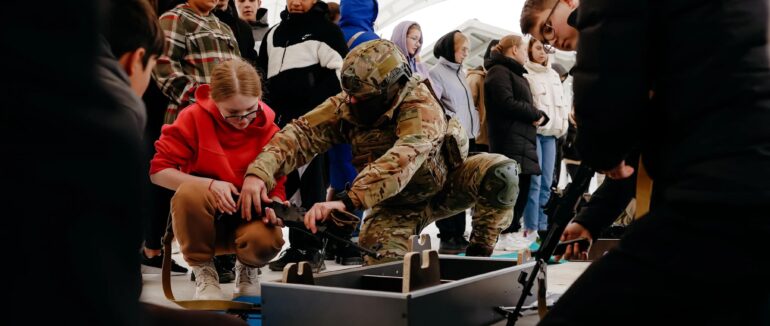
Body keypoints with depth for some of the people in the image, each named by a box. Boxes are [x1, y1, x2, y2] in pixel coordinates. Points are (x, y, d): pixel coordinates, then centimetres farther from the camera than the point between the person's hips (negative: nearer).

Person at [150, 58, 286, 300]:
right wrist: (210, 184, -26)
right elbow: (157, 170, -14)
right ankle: (203, 270, -9)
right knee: (189, 192, -36)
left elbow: (278, 188, -1)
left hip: (249, 218, 1)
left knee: (267, 240, -35)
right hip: (201, 217, 0)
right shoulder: (194, 117, -12)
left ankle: (246, 268, 7)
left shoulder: (268, 128, -6)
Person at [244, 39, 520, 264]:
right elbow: (302, 135, -28)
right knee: (380, 264, -23)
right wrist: (259, 172, -47)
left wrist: (346, 201, -62)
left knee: (500, 172, -29)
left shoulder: (421, 107, -32)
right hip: (398, 204, 3)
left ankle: (478, 252, -8)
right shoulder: (345, 105, -16)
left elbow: (402, 160, -50)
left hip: (447, 184, -2)